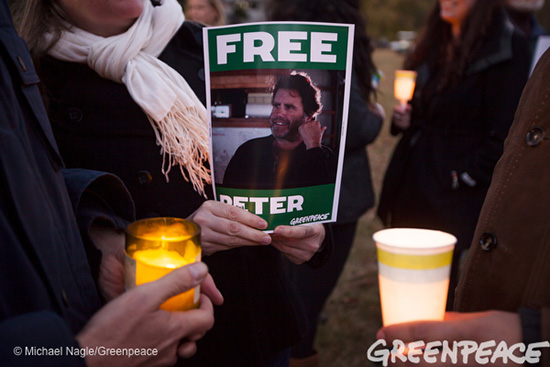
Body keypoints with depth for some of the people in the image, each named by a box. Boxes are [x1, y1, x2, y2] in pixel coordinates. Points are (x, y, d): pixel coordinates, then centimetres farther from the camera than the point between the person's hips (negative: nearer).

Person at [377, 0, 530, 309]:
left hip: (455, 202, -7)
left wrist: (466, 178, -16)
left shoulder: (507, 48, -12)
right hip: (412, 189, 7)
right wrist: (404, 118, 5)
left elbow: (503, 135, -15)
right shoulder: (436, 44, 14)